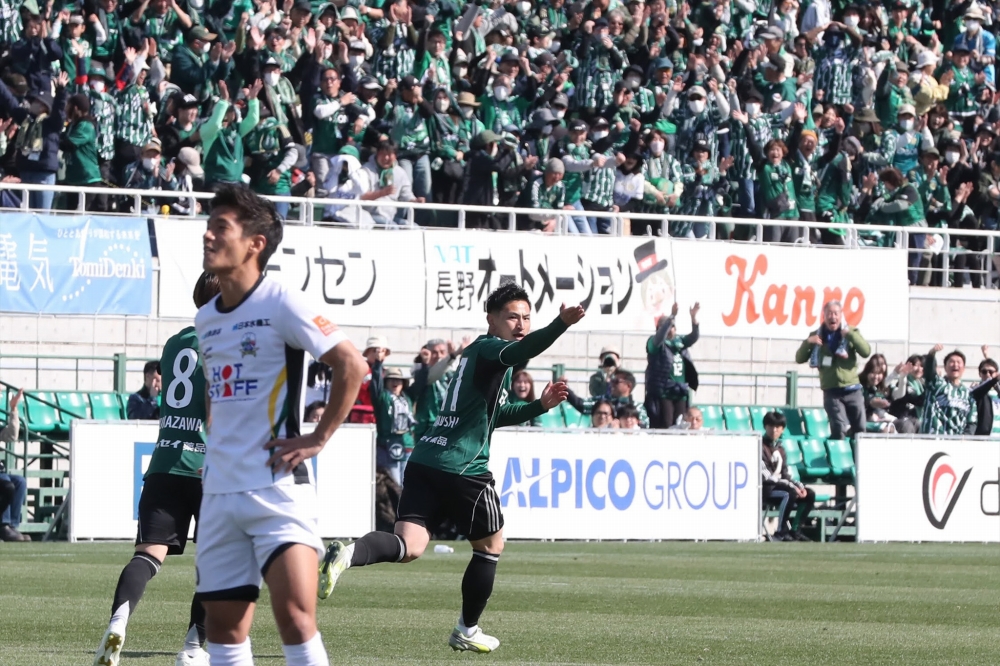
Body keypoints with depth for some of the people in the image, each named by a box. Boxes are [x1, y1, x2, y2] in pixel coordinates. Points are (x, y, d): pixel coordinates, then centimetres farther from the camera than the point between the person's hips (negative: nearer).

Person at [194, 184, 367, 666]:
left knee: (295, 613, -18)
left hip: (278, 487, -7)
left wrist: (319, 439, -12)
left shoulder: (281, 305, -9)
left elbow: (352, 365, -12)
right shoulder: (205, 319, 13)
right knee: (223, 626, 6)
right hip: (220, 493, 7)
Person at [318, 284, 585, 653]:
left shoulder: (478, 352, 25)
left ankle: (346, 554, -32)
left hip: (425, 461, 8)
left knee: (409, 546, -5)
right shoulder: (487, 347, -3)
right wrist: (561, 325, -43)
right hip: (464, 469, -8)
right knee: (490, 546, 13)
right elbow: (519, 351, -28)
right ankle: (467, 630, 22)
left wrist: (539, 406, 28)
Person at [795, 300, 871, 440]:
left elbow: (866, 352, -10)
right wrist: (807, 342, -15)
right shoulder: (817, 336, 6)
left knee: (859, 429, 4)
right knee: (839, 430, -13)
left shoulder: (851, 333, 5)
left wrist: (850, 334, -21)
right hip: (831, 392, -1)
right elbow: (800, 359, 4)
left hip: (853, 390, 1)